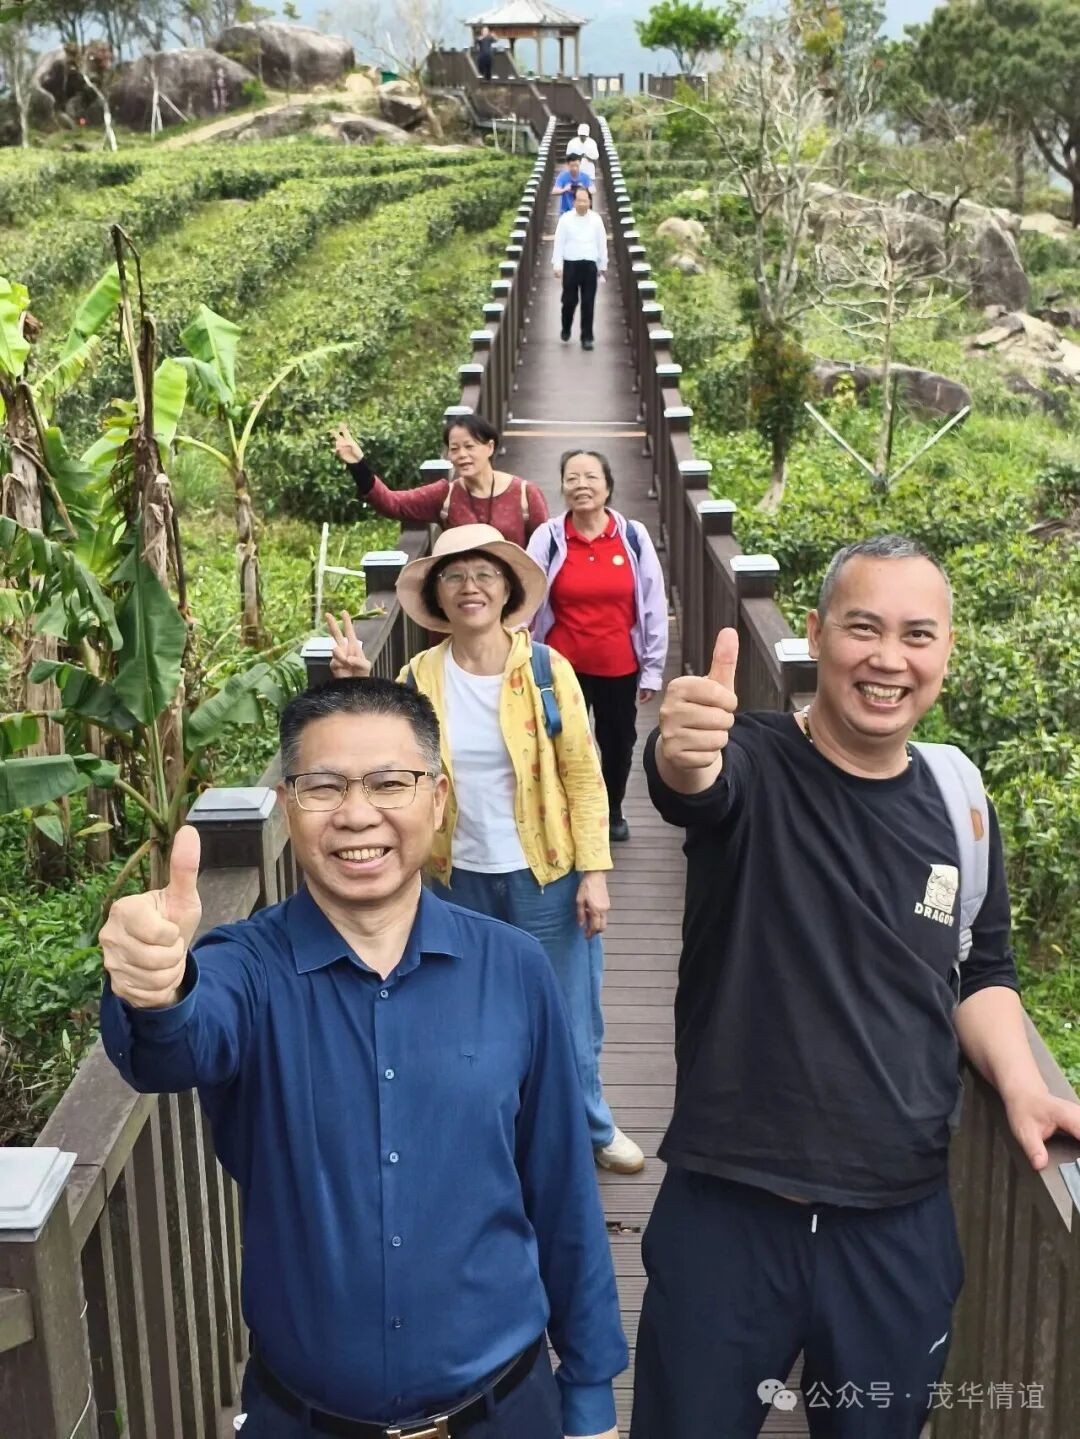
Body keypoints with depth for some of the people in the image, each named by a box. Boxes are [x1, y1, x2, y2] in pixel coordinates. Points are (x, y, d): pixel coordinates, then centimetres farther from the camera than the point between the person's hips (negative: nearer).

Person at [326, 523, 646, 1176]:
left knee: (567, 1017, 10)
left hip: (545, 876, -2)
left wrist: (594, 872, -11)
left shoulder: (546, 670, -9)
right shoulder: (420, 677, -3)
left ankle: (591, 1125, 36)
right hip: (461, 878, 2)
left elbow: (583, 776, -8)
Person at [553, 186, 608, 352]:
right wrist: (557, 265, -6)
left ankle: (587, 337, 8)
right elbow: (559, 243, -1)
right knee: (569, 300, 4)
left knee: (588, 303, 1)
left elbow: (602, 243, 8)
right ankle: (566, 329, 31)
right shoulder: (565, 219, -3)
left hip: (590, 265, 1)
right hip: (570, 264, -1)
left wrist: (603, 265, 10)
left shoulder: (596, 219, 2)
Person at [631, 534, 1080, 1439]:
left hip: (904, 1220, 4)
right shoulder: (753, 765, -10)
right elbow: (691, 781, -35)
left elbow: (982, 973, 15)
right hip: (728, 1209, -3)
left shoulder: (959, 796, 3)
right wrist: (682, 752, -58)